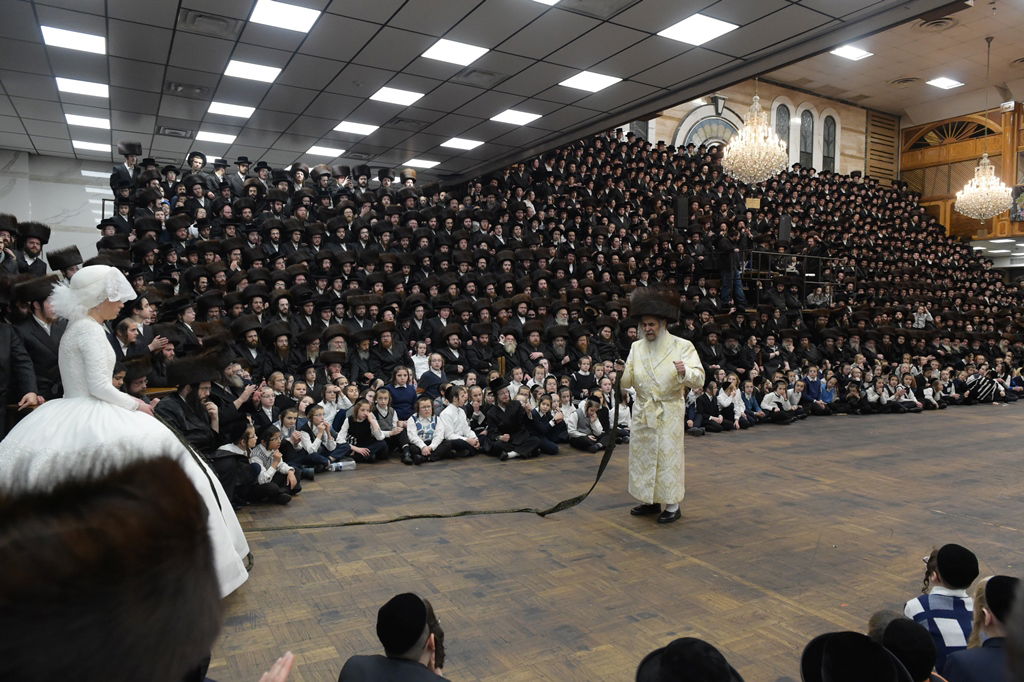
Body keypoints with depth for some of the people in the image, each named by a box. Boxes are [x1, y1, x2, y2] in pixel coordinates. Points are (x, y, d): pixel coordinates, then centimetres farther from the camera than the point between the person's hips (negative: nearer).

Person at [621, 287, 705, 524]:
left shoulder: (682, 346, -6)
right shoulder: (637, 347, 6)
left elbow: (699, 379, -13)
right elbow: (628, 382, 5)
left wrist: (684, 372, -33)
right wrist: (622, 373, -17)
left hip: (669, 413, -4)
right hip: (643, 412, 5)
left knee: (668, 457, 1)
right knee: (642, 455, 11)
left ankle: (672, 505, 15)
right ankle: (650, 501, 26)